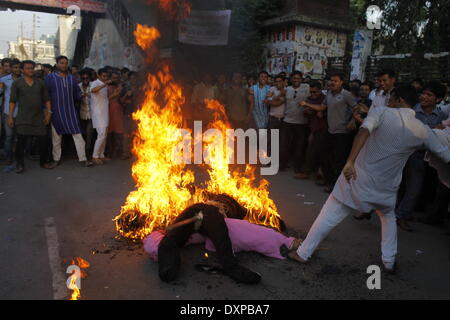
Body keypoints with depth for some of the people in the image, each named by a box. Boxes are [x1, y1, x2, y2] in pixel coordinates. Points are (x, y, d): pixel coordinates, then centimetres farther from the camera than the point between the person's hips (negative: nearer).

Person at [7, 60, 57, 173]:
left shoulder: (40, 83, 10)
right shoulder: (17, 83, 4)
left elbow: (47, 99, 11)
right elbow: (12, 101, 2)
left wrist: (49, 112, 1)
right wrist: (10, 116, -3)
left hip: (39, 117, 2)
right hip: (23, 119, -2)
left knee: (43, 141, 2)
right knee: (21, 141, -2)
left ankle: (44, 162, 18)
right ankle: (19, 164, 10)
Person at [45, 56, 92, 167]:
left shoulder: (72, 78, 11)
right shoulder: (50, 77, 2)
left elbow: (77, 93, 13)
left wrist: (80, 95, -10)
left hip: (71, 111, 2)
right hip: (56, 111, -2)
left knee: (77, 134, -3)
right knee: (56, 136, 8)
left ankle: (83, 158, 0)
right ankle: (56, 159, 21)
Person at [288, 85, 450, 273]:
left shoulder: (381, 113, -7)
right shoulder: (423, 131, 2)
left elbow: (364, 132, -27)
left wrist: (350, 161, -32)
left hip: (358, 178, -2)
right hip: (386, 187, 3)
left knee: (330, 215, 9)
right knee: (388, 217, 32)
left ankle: (303, 253, 18)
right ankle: (389, 262, 32)